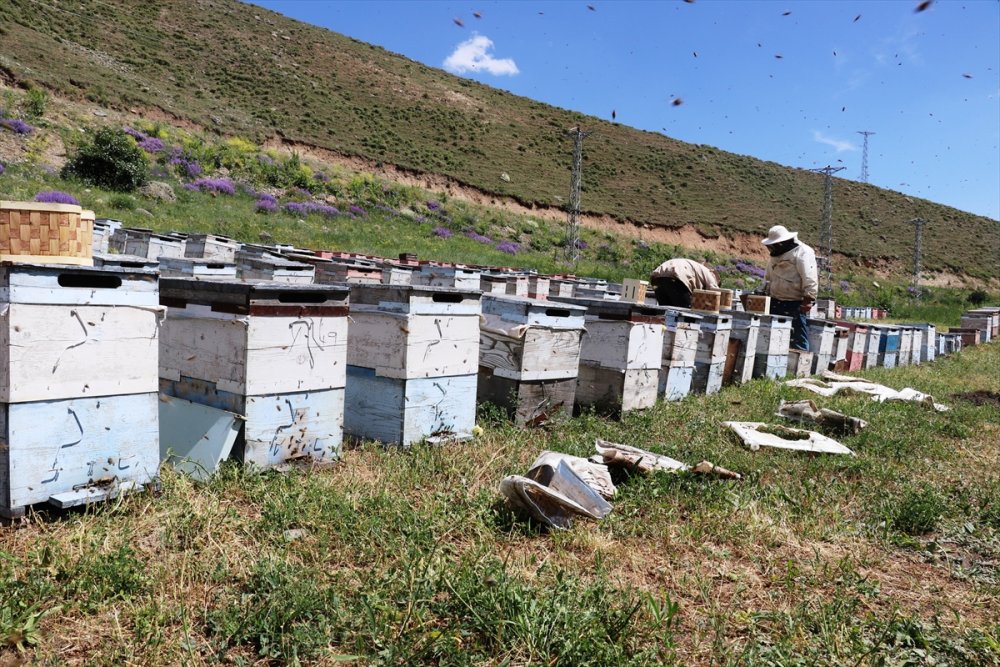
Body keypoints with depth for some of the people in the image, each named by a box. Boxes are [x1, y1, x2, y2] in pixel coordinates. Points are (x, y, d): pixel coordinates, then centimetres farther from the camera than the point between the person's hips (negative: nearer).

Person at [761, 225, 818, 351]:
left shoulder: (802, 252, -11)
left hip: (795, 305, -8)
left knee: (798, 339, -5)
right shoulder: (776, 255, 16)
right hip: (775, 303, 8)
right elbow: (768, 277, 27)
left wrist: (809, 298, -23)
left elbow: (810, 278, -19)